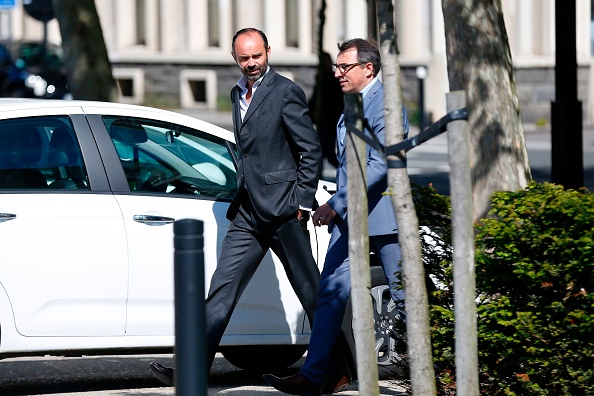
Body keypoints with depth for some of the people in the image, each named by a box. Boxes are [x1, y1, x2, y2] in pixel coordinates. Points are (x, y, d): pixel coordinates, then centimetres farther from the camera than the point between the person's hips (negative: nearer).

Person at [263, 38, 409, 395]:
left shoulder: (385, 103, -14)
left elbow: (379, 166, -23)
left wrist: (335, 204, -25)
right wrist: (338, 208, 18)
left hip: (381, 214, -9)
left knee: (406, 297, 0)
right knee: (332, 293, 2)